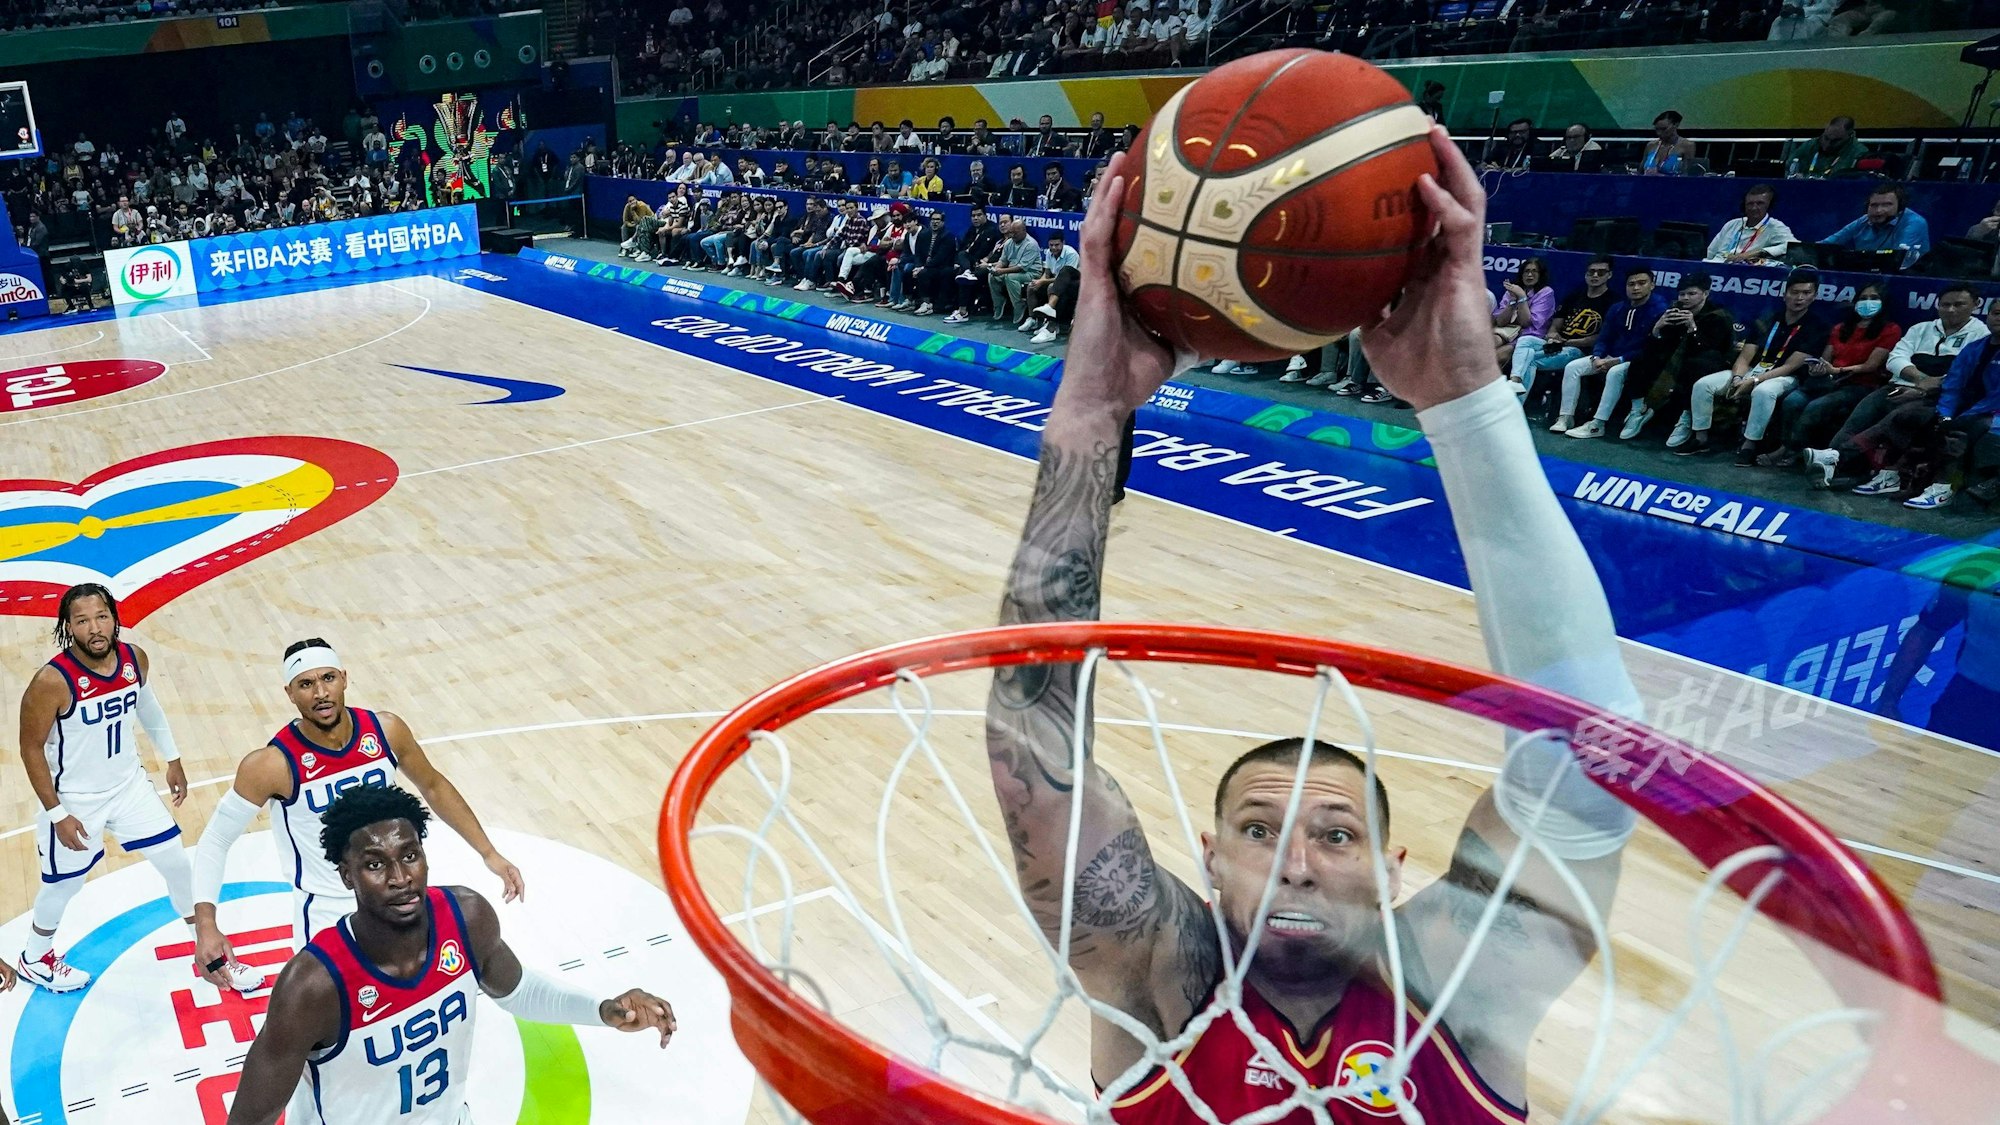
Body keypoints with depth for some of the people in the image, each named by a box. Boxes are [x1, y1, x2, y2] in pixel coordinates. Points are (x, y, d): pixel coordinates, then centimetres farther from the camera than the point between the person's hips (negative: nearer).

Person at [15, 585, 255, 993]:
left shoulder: (134, 659, -12)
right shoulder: (51, 682, -28)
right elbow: (31, 749, -17)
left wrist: (172, 759, 14)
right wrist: (56, 814, -15)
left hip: (130, 786, 5)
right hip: (76, 800, -5)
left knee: (179, 863, 10)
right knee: (63, 886, 16)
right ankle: (34, 959, 47)